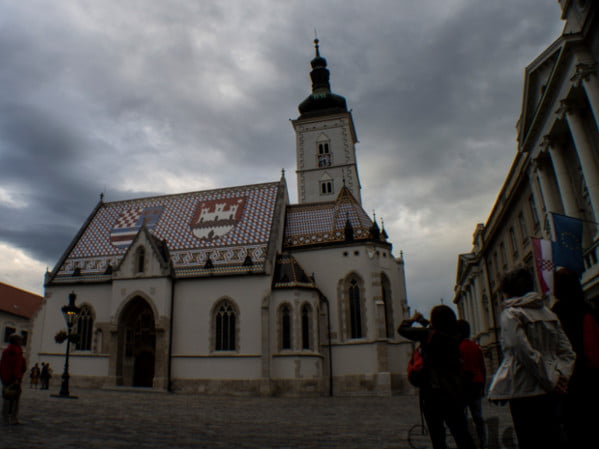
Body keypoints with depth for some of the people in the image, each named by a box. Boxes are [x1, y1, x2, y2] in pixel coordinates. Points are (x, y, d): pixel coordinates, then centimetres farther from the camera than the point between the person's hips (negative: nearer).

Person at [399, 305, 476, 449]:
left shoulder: (428, 335, -13)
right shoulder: (454, 338, 3)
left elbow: (402, 329, -4)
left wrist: (413, 319, 15)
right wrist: (422, 321, 36)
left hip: (433, 392, -5)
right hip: (454, 392, 5)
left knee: (437, 437, 6)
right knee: (461, 434, 11)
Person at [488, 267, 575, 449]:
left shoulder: (510, 314, -8)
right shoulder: (548, 312, 13)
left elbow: (526, 352, -17)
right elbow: (567, 351, 9)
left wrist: (551, 380, -9)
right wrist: (561, 375, 1)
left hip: (525, 390, -7)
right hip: (551, 392, 7)